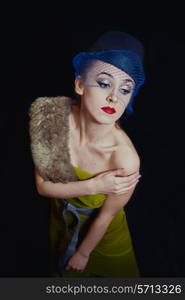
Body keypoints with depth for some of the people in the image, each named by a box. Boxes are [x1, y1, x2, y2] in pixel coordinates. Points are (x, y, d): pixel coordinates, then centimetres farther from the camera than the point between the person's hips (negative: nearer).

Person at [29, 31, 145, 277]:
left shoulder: (126, 159, -39)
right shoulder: (51, 118, -31)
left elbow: (106, 216, -22)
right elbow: (42, 185, -20)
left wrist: (83, 253, -5)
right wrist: (94, 186, -36)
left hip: (103, 230, -3)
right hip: (61, 220, 3)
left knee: (106, 271, 30)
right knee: (65, 269, 34)